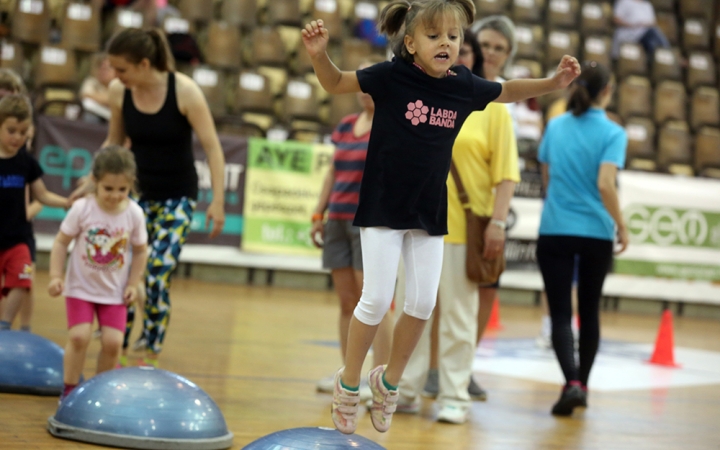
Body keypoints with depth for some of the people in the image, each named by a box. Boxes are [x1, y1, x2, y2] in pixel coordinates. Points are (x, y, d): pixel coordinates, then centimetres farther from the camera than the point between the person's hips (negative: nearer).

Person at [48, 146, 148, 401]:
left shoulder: (134, 214, -9)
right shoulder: (82, 209, -14)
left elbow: (140, 251, 3)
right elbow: (61, 242, -6)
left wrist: (133, 284, -3)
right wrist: (55, 276, -13)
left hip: (114, 292, 2)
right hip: (81, 287, -2)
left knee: (113, 342, -7)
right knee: (79, 336, -14)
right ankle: (69, 389, 2)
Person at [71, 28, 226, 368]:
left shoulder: (184, 91, -18)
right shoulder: (119, 93, -7)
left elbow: (211, 147, -14)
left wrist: (218, 200, -19)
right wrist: (91, 183, 4)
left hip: (176, 197, -3)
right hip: (136, 190, 4)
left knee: (156, 275, -13)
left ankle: (150, 358, 0)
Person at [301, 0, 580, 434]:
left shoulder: (465, 85, -2)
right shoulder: (390, 76, -14)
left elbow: (508, 91, 17)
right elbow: (336, 84, -4)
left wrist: (554, 81, 4)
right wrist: (319, 54, -24)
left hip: (430, 211, 4)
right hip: (383, 205, -4)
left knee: (423, 304, 6)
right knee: (376, 301, -4)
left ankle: (389, 380, 28)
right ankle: (349, 381, 19)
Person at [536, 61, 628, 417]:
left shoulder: (556, 127, 5)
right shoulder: (612, 133, -7)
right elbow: (605, 184, -17)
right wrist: (621, 226, -6)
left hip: (554, 231, 1)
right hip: (596, 234, -1)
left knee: (561, 313, -2)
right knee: (589, 311, 16)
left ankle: (572, 382, -21)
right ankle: (581, 385, 23)